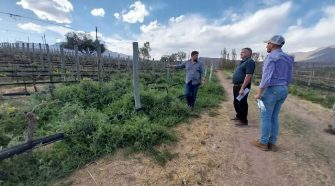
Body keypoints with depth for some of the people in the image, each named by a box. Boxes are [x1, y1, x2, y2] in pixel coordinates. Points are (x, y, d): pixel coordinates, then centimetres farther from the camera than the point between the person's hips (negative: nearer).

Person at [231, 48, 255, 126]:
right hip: (236, 86, 10)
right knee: (236, 102, 19)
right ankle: (239, 116, 36)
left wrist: (242, 88, -28)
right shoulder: (242, 62, 18)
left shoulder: (249, 62, -14)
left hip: (242, 86, -10)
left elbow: (248, 76, -24)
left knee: (242, 103, -2)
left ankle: (244, 121, 10)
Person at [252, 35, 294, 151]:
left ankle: (263, 143, 14)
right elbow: (288, 79, 16)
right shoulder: (287, 59, 13)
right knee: (274, 117, 15)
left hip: (270, 90, -8)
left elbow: (266, 77, -23)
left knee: (265, 117, 3)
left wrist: (259, 93, -19)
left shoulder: (271, 57, -14)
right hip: (283, 90, 9)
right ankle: (272, 143, 21)